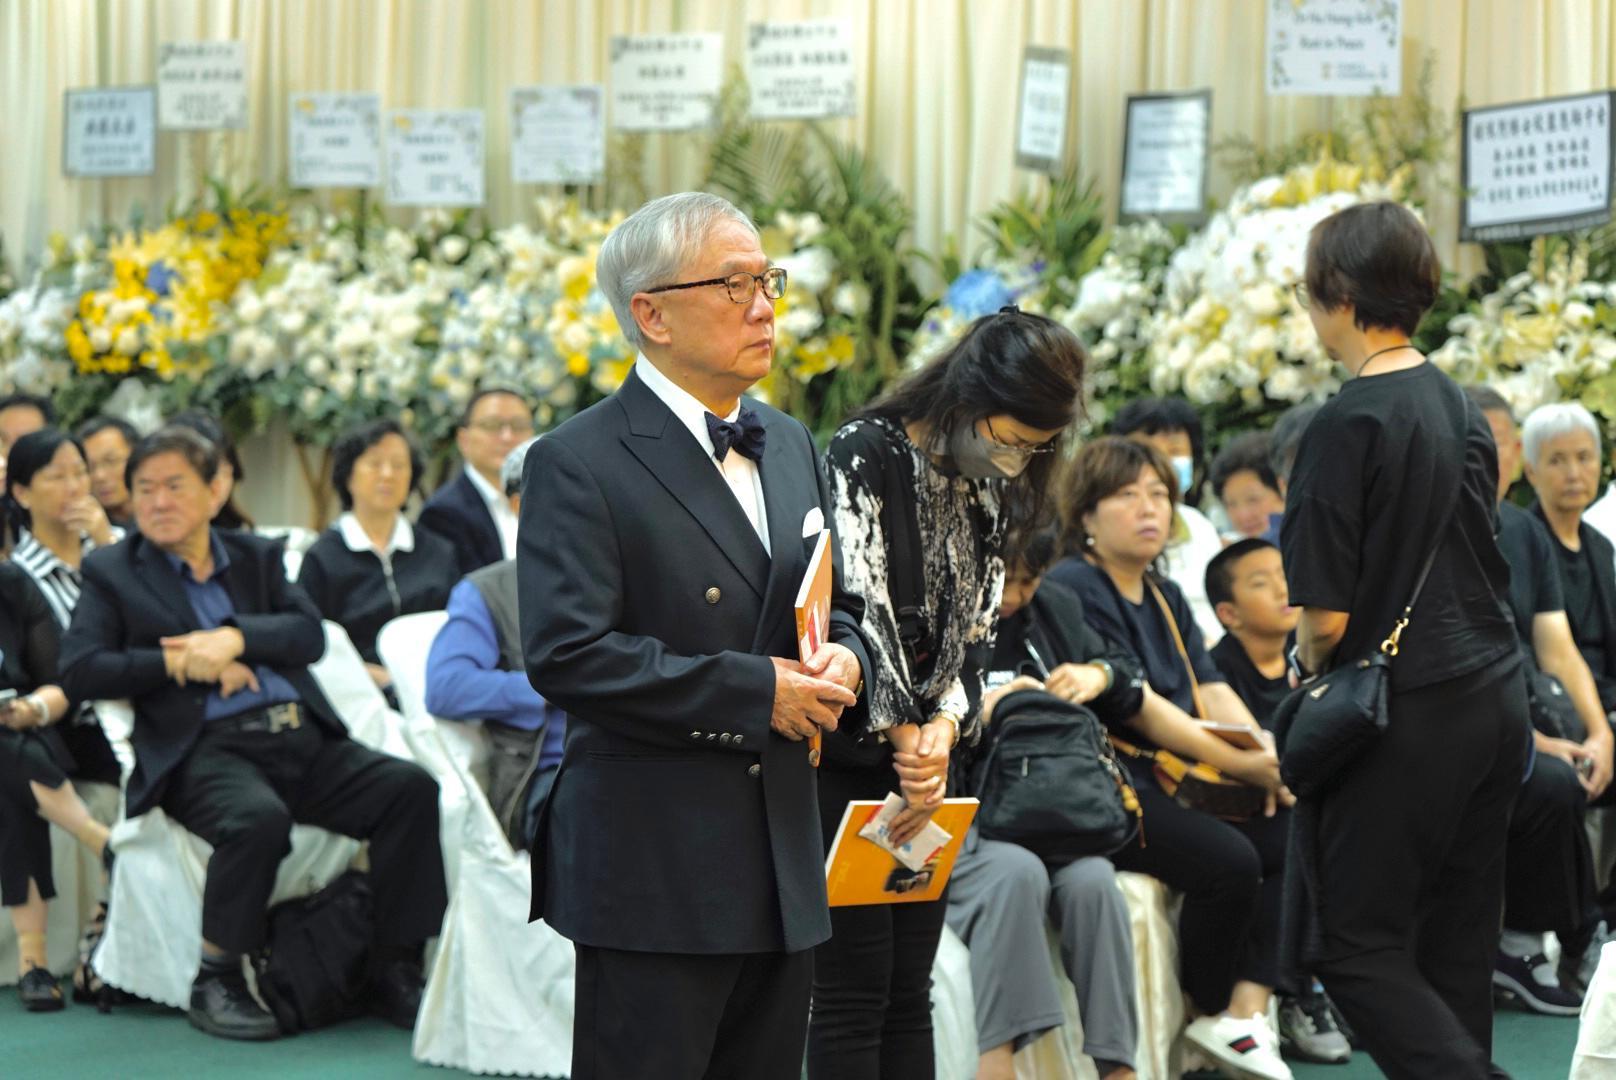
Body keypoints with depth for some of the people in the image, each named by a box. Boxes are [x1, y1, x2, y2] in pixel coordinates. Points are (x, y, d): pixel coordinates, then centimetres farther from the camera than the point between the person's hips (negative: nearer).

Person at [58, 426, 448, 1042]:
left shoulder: (257, 557, 22)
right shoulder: (112, 572, 13)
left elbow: (309, 634, 7)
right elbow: (79, 671, 0)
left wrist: (234, 638, -11)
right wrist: (181, 663, -7)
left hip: (301, 737, 4)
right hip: (205, 749, -4)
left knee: (410, 787, -19)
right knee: (259, 817, -37)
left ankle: (395, 973, -12)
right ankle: (216, 983, -19)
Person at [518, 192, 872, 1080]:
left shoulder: (789, 446, 15)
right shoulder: (577, 464, -10)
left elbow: (838, 602, 23)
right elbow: (566, 653, -19)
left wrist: (842, 659, -2)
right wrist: (755, 691, -19)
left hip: (783, 861, 7)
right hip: (651, 871, -7)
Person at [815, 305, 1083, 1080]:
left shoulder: (984, 497, 11)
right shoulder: (865, 454, -12)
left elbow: (970, 637, 11)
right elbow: (855, 608, -17)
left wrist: (943, 727, -9)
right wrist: (905, 739, -13)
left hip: (922, 766, 7)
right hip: (844, 761, -7)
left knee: (909, 994, 9)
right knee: (852, 993, -6)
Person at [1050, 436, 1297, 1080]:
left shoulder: (1165, 597, 20)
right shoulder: (1074, 588, -8)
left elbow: (1212, 690, 10)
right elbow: (1137, 706, -14)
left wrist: (1270, 758, -9)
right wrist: (1242, 764, -15)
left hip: (1177, 784, 9)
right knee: (1229, 860, -27)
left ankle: (1244, 1014, -14)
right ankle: (1209, 1015, -4)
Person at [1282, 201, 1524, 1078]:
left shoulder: (1349, 424, -16)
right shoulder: (1460, 407, 9)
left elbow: (1327, 613, -18)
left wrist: (1308, 668, 4)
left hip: (1405, 711, -8)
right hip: (1496, 699, 8)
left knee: (1356, 945, 0)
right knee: (1456, 942, 13)